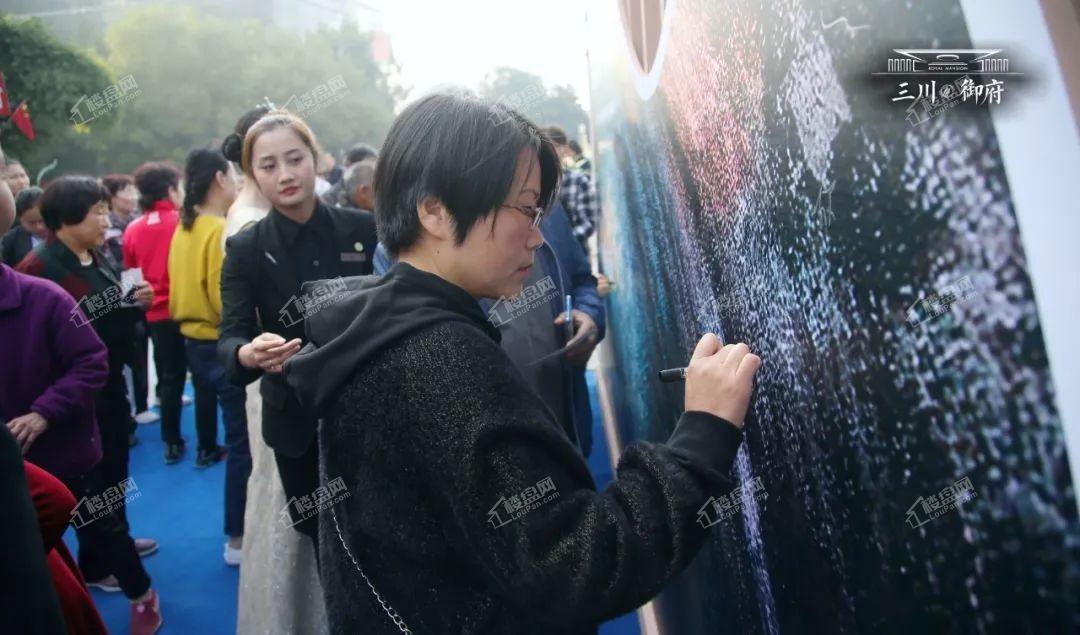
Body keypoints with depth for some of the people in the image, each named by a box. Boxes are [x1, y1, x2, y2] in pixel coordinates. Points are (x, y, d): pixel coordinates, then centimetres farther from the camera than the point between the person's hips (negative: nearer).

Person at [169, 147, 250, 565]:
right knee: (242, 440, -3)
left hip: (194, 339, 9)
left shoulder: (184, 229, 7)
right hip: (223, 345, -9)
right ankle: (237, 537, 3)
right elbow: (226, 301, -23)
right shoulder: (221, 231, -19)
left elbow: (181, 290, 12)